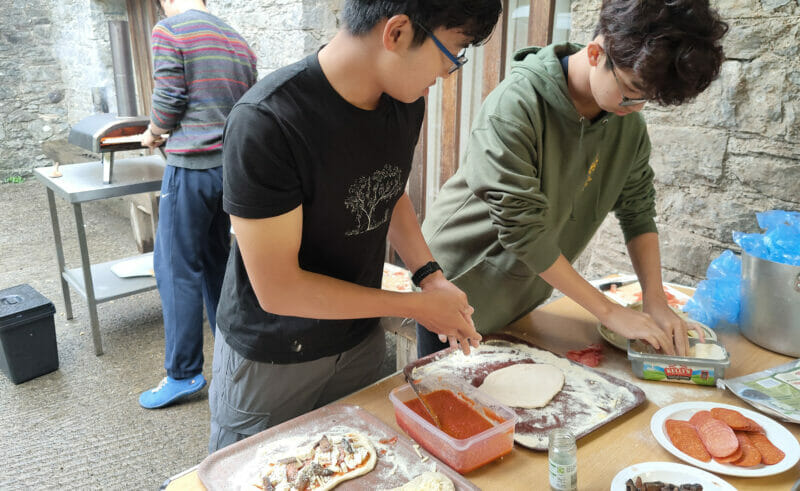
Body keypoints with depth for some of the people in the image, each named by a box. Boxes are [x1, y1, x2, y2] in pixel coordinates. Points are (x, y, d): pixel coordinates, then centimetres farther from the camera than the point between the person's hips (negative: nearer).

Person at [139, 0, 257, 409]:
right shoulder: (238, 42, 14)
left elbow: (167, 102, -11)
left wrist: (153, 134, 11)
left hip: (192, 167, -7)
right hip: (232, 165, 7)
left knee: (177, 268, 1)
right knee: (216, 260, 19)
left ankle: (184, 373, 8)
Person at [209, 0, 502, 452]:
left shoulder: (406, 102, -8)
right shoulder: (265, 123, -30)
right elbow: (277, 290, -26)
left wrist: (431, 276, -5)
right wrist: (417, 305, -20)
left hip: (361, 341, 6)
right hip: (271, 359, -5)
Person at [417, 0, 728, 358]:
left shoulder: (628, 121, -5)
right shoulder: (517, 105, -27)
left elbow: (637, 211, 3)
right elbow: (522, 230, -28)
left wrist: (655, 301, -9)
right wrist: (608, 311, -23)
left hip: (525, 297, 6)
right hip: (460, 285, -5)